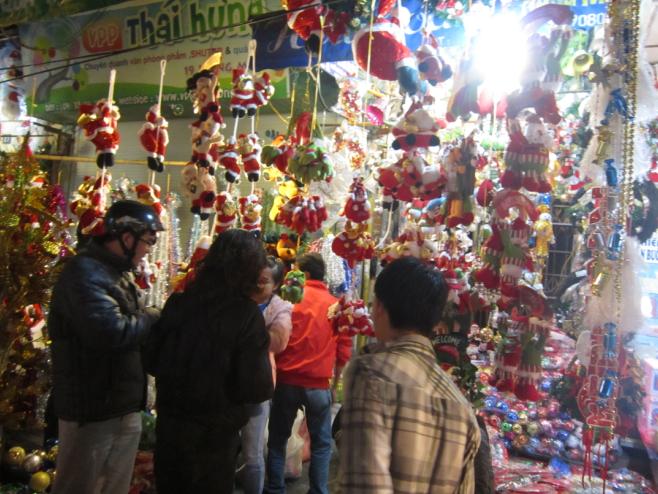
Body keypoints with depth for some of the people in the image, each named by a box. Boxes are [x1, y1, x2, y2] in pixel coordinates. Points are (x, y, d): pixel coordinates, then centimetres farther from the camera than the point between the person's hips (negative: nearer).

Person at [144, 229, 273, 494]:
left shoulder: (178, 302, -6)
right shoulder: (247, 314, -18)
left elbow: (151, 362, 3)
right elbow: (255, 388, -19)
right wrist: (268, 368, 2)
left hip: (169, 421, 4)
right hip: (214, 432, -4)